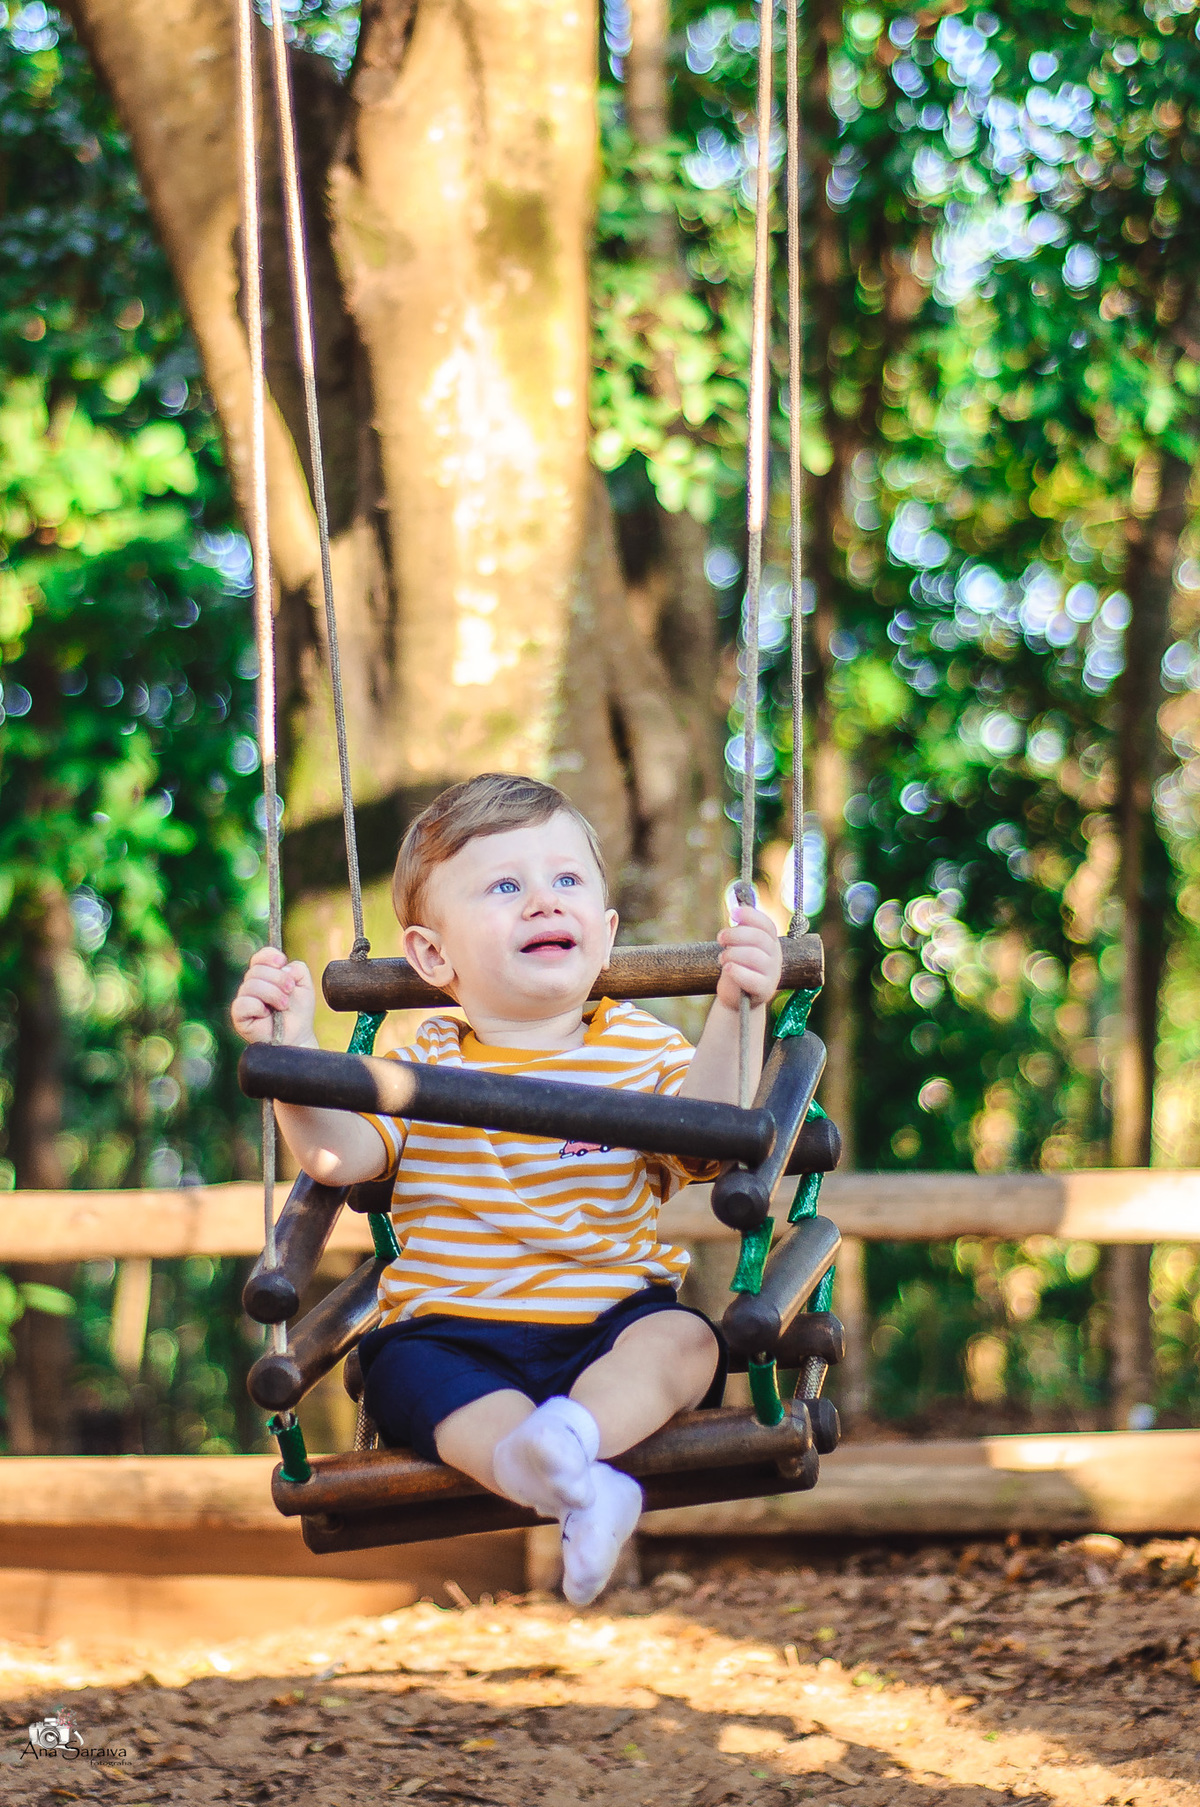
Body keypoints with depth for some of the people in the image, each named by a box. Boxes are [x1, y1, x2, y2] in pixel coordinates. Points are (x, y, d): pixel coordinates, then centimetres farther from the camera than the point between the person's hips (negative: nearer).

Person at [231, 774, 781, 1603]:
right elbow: (338, 1155, -4)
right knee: (412, 1373, -33)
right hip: (454, 1329, -1)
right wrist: (292, 1049, -19)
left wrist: (736, 1015, -23)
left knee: (682, 1339, -30)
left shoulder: (644, 1046, 10)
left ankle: (573, 1432, -57)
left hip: (612, 1321, 1)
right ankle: (576, 1490, -57)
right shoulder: (425, 1066, 11)